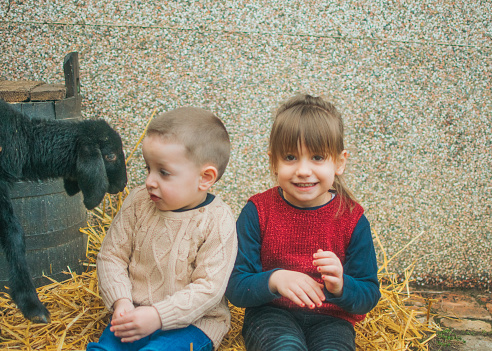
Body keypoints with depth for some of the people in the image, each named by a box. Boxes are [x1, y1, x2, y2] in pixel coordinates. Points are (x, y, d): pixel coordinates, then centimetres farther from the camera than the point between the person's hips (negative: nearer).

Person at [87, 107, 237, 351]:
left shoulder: (218, 222, -13)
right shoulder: (138, 203, 0)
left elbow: (209, 287, -15)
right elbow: (111, 255, 6)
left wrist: (158, 316, -22)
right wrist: (121, 301, -9)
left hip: (192, 322, -4)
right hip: (134, 313, 4)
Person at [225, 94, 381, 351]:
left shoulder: (352, 218, -3)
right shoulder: (258, 212, -5)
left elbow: (369, 296, 0)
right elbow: (235, 288, -8)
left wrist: (341, 286, -23)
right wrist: (274, 280, -28)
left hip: (329, 319, 2)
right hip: (271, 314, -1)